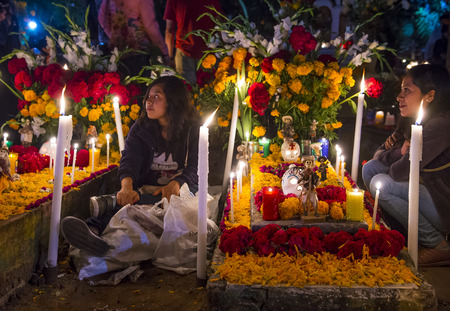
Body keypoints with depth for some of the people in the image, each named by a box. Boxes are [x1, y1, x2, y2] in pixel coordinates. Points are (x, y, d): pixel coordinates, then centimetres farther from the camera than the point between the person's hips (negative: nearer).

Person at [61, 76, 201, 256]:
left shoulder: (193, 130, 0)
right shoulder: (140, 128, 7)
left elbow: (195, 169, -7)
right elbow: (129, 161, -8)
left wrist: (175, 184, -31)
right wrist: (127, 188, -32)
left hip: (181, 189, 0)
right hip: (146, 189, 1)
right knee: (126, 201, -35)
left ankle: (107, 203, -50)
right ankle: (93, 232, -65)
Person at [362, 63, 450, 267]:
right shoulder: (412, 121, 5)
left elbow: (400, 172, -26)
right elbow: (379, 154, 11)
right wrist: (400, 152, -11)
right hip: (429, 193, 9)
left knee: (381, 183, -20)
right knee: (370, 168, 1)